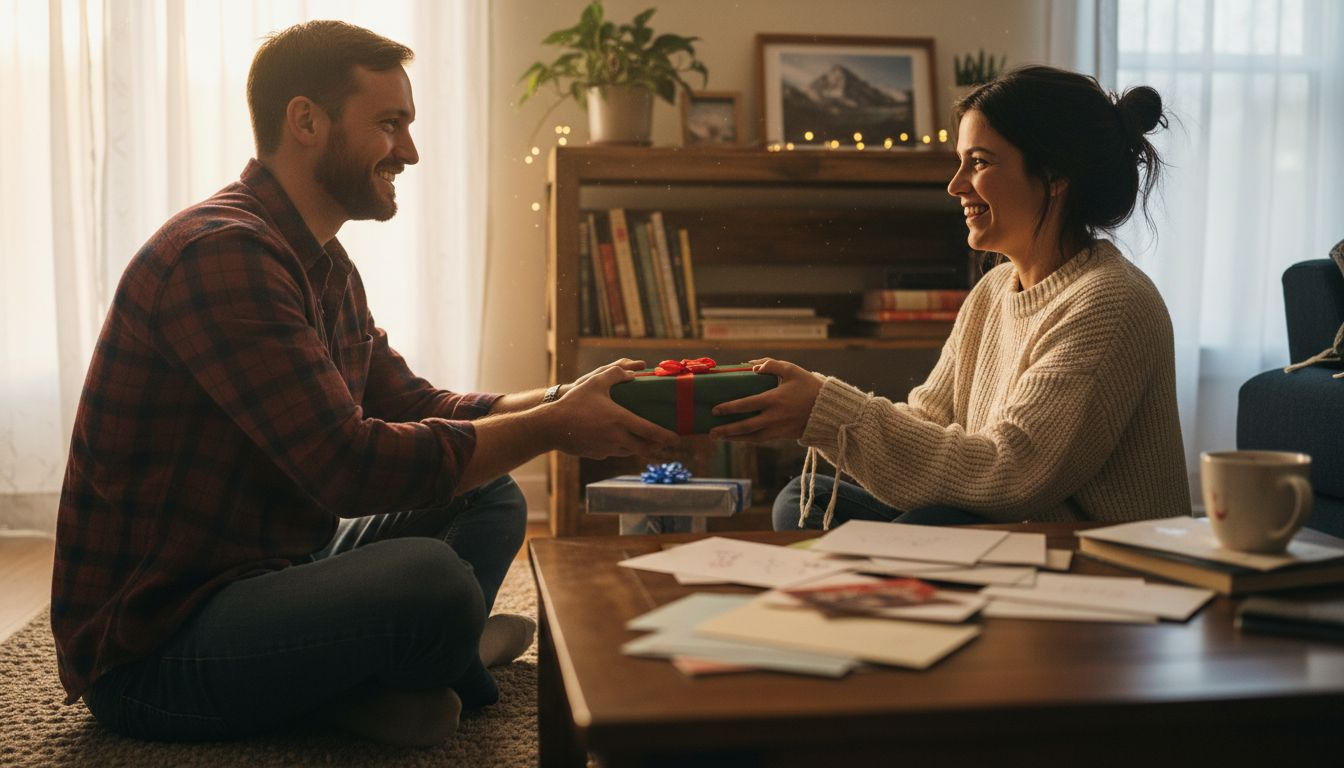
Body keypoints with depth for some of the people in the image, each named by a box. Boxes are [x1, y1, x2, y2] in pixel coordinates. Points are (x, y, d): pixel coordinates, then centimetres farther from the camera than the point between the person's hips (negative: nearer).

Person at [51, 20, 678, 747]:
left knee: (490, 497, 9)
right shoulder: (220, 253, -22)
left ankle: (369, 681, -11)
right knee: (429, 578, -32)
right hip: (149, 650, -10)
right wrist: (553, 428, -20)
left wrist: (561, 399, -4)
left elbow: (414, 406, 11)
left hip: (262, 576, 10)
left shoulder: (326, 266, 11)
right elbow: (352, 465, -27)